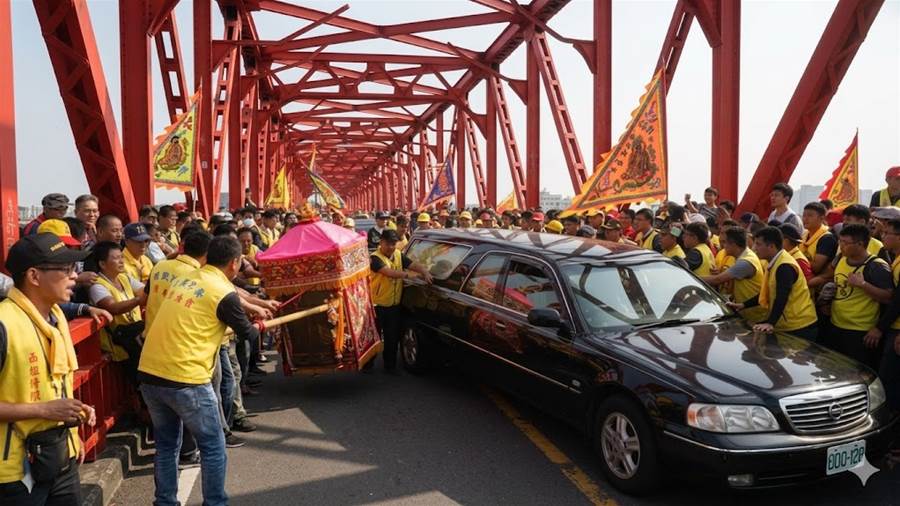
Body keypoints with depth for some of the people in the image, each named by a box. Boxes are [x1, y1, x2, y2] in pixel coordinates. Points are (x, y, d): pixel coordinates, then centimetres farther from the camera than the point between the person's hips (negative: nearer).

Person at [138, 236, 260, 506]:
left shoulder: (184, 279, 12)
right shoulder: (224, 293, -9)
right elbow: (247, 333, 6)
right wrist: (258, 327, 29)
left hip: (149, 374, 7)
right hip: (185, 381, -7)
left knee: (166, 445, 20)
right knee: (213, 448, 9)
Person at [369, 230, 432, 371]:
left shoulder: (399, 255, 5)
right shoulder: (375, 258, -16)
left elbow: (415, 265, 0)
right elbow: (390, 273, -30)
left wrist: (425, 273, -20)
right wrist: (409, 274, -33)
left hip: (395, 305, 6)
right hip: (378, 305, -5)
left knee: (393, 338, 14)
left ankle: (390, 365, 28)